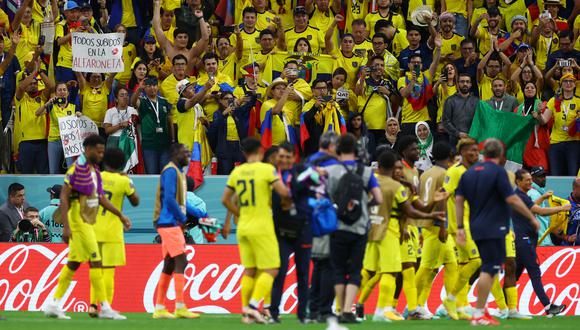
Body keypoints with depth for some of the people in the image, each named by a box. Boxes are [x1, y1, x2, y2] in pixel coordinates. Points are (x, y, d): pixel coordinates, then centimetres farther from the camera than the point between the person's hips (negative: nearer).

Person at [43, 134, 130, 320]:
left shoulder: (94, 171, 13)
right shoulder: (76, 169, -14)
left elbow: (101, 198, 21)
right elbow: (64, 197, -17)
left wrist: (120, 216, 16)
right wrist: (66, 226, -23)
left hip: (87, 222, 9)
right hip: (79, 221, -9)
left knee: (74, 263, 10)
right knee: (95, 262, -10)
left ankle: (54, 305, 15)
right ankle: (105, 308, -9)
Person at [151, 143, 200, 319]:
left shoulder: (178, 172, 19)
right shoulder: (171, 171, -12)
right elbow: (169, 198, -20)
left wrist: (181, 219, 10)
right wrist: (183, 218, -14)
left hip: (172, 224, 10)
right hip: (169, 223, -10)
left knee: (169, 265, 9)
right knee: (181, 261, -12)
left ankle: (159, 308, 11)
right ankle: (180, 307, -15)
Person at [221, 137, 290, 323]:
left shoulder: (237, 172, 7)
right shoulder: (267, 169, -9)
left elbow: (225, 199, 11)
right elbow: (283, 192, -15)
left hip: (243, 227, 6)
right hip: (262, 227, -6)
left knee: (249, 271, 13)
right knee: (270, 270, -3)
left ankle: (246, 311, 10)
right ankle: (253, 304, -18)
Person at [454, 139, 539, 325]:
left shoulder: (469, 172, 10)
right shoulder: (498, 172, -11)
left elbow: (459, 200, 8)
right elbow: (512, 200, -14)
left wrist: (460, 227, 11)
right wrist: (532, 218, -4)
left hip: (477, 228, 8)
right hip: (494, 229, -8)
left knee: (489, 268, 18)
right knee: (490, 269, -6)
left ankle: (482, 309, 16)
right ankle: (479, 315, -8)